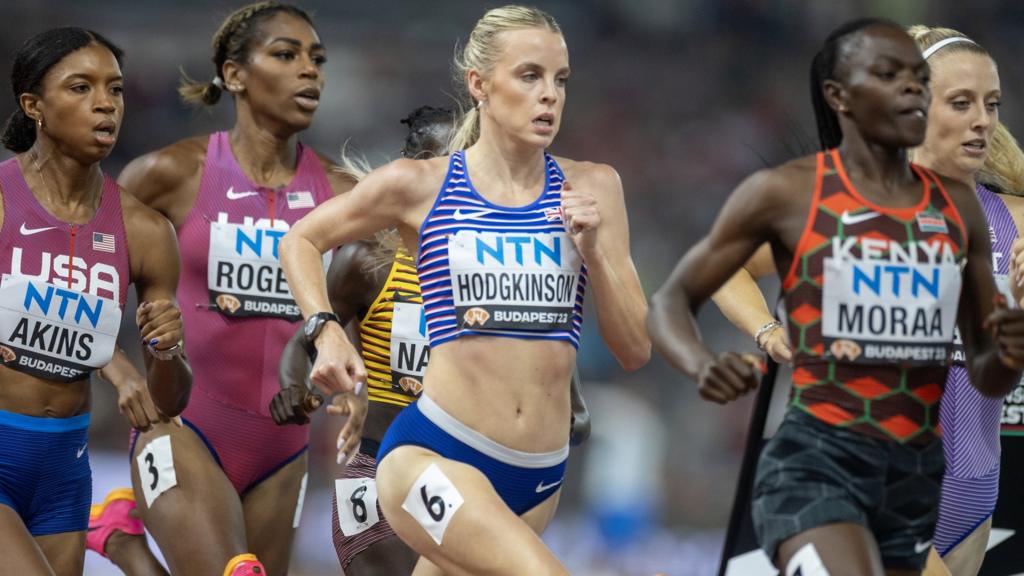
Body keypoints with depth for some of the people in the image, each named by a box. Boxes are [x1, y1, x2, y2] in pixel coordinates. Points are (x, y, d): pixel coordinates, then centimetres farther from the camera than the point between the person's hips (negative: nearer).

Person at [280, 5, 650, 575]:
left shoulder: (591, 188, 6)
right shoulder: (420, 186, 0)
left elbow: (636, 350, 6)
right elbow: (300, 241, 15)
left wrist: (593, 251, -9)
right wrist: (326, 332, -1)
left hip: (541, 478, 4)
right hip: (434, 453, -4)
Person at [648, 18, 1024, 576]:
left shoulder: (957, 207, 10)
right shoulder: (787, 193, -3)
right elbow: (670, 301, 2)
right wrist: (701, 366, -20)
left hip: (917, 474, 6)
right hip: (816, 463, -6)